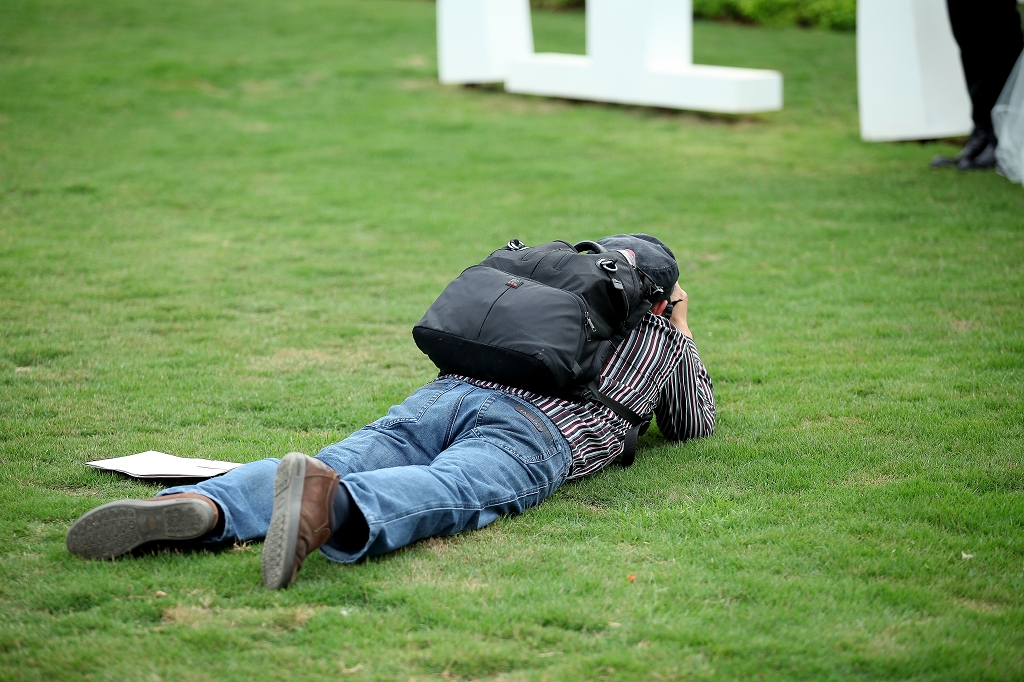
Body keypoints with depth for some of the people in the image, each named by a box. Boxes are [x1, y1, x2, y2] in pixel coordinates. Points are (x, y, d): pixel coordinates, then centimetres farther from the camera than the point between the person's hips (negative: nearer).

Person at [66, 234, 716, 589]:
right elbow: (694, 423, 50)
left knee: (342, 466, -18)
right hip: (538, 427, -4)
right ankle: (327, 507, -68)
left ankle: (195, 507, -46)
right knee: (456, 490, -33)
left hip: (446, 391, 4)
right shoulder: (660, 335, 33)